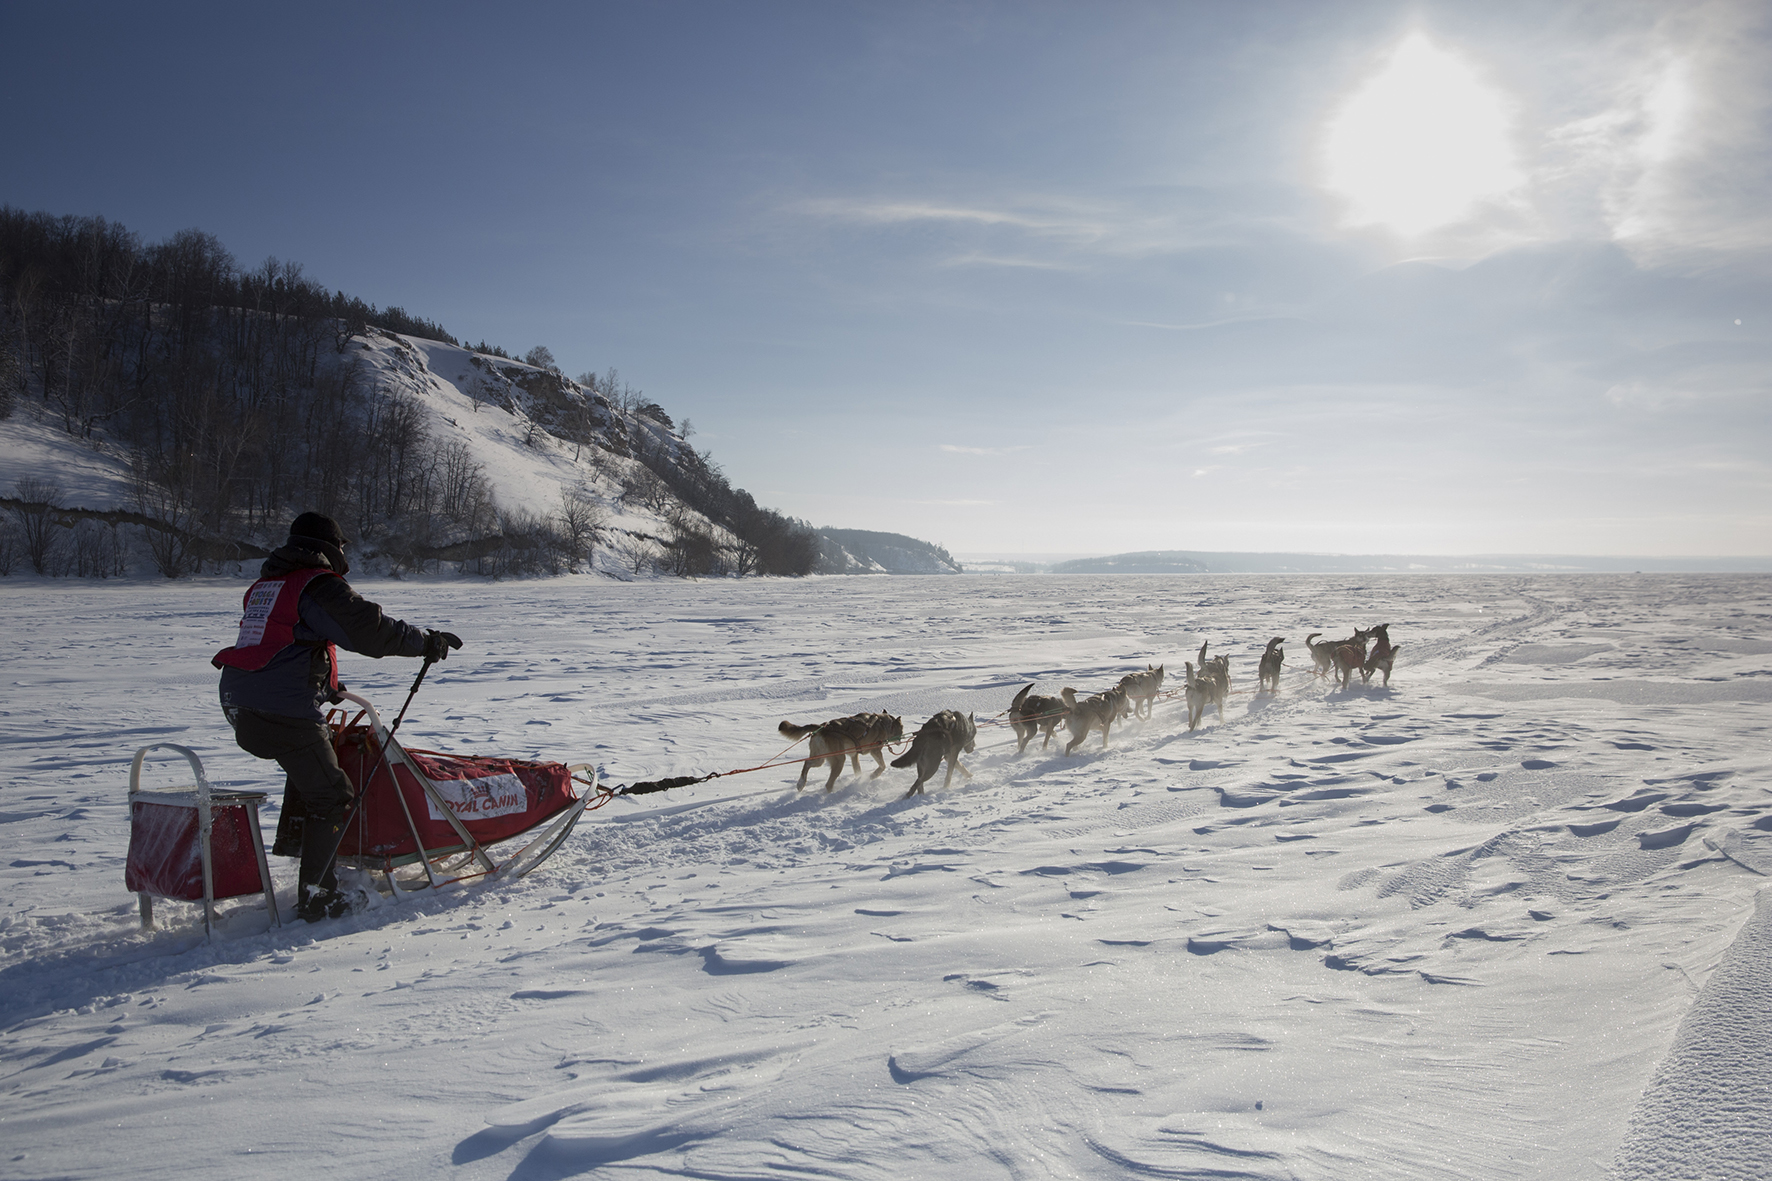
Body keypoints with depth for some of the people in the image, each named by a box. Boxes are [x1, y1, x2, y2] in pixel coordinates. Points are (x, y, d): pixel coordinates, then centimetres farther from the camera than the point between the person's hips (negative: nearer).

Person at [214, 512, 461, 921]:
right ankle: (314, 896, 1)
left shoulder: (264, 585, 21)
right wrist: (427, 642, -3)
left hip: (240, 707, 9)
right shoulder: (321, 586, -7)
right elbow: (370, 630, -15)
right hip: (285, 714, -9)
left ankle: (290, 837, 32)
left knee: (311, 761, 34)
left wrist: (322, 685, 37)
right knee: (332, 796, 1)